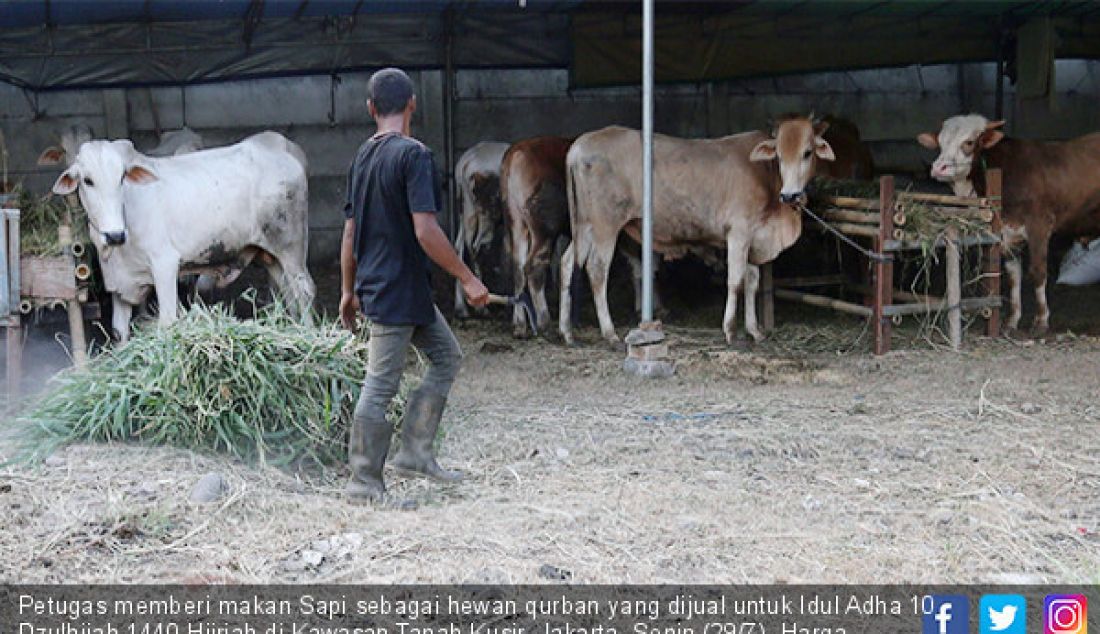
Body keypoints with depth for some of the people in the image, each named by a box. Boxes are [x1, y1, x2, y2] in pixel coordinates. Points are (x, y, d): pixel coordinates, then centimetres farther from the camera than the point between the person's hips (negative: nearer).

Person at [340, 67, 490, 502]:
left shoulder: (362, 157, 10)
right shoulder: (414, 155, -15)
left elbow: (350, 232, 14)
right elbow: (425, 231, -22)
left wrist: (348, 291, 21)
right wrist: (467, 279, -14)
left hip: (374, 285, 9)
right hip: (397, 290, -9)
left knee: (447, 355, 16)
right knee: (381, 385, -1)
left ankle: (414, 451, 15)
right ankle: (364, 480, 7)